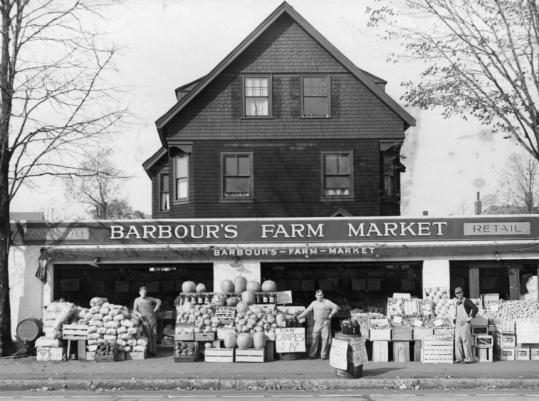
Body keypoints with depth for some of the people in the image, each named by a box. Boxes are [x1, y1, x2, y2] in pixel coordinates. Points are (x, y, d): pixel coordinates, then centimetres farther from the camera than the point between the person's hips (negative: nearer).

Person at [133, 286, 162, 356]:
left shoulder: (149, 299, 13)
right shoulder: (137, 300, 11)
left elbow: (159, 301, 21)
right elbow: (135, 310, 7)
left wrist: (155, 309, 10)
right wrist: (139, 315, -11)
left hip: (152, 318, 2)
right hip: (144, 319, -2)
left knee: (154, 334, -2)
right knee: (148, 335, -14)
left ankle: (153, 350, 4)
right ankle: (149, 350, -13)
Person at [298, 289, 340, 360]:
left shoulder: (327, 302, 1)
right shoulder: (314, 303, 12)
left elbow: (336, 307, 0)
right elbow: (307, 311, 17)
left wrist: (331, 314, -7)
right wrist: (299, 317, 13)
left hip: (325, 323, -3)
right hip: (317, 323, 3)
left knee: (325, 338, -3)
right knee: (315, 338, -1)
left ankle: (323, 355, 5)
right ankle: (312, 354, 4)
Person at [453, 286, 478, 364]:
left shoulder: (466, 301, -8)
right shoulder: (457, 302, 17)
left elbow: (475, 308, -16)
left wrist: (471, 317, -15)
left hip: (465, 323, -8)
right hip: (458, 324, 8)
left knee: (465, 340, -8)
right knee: (457, 340, 5)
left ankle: (468, 358, -3)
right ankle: (459, 358, 9)